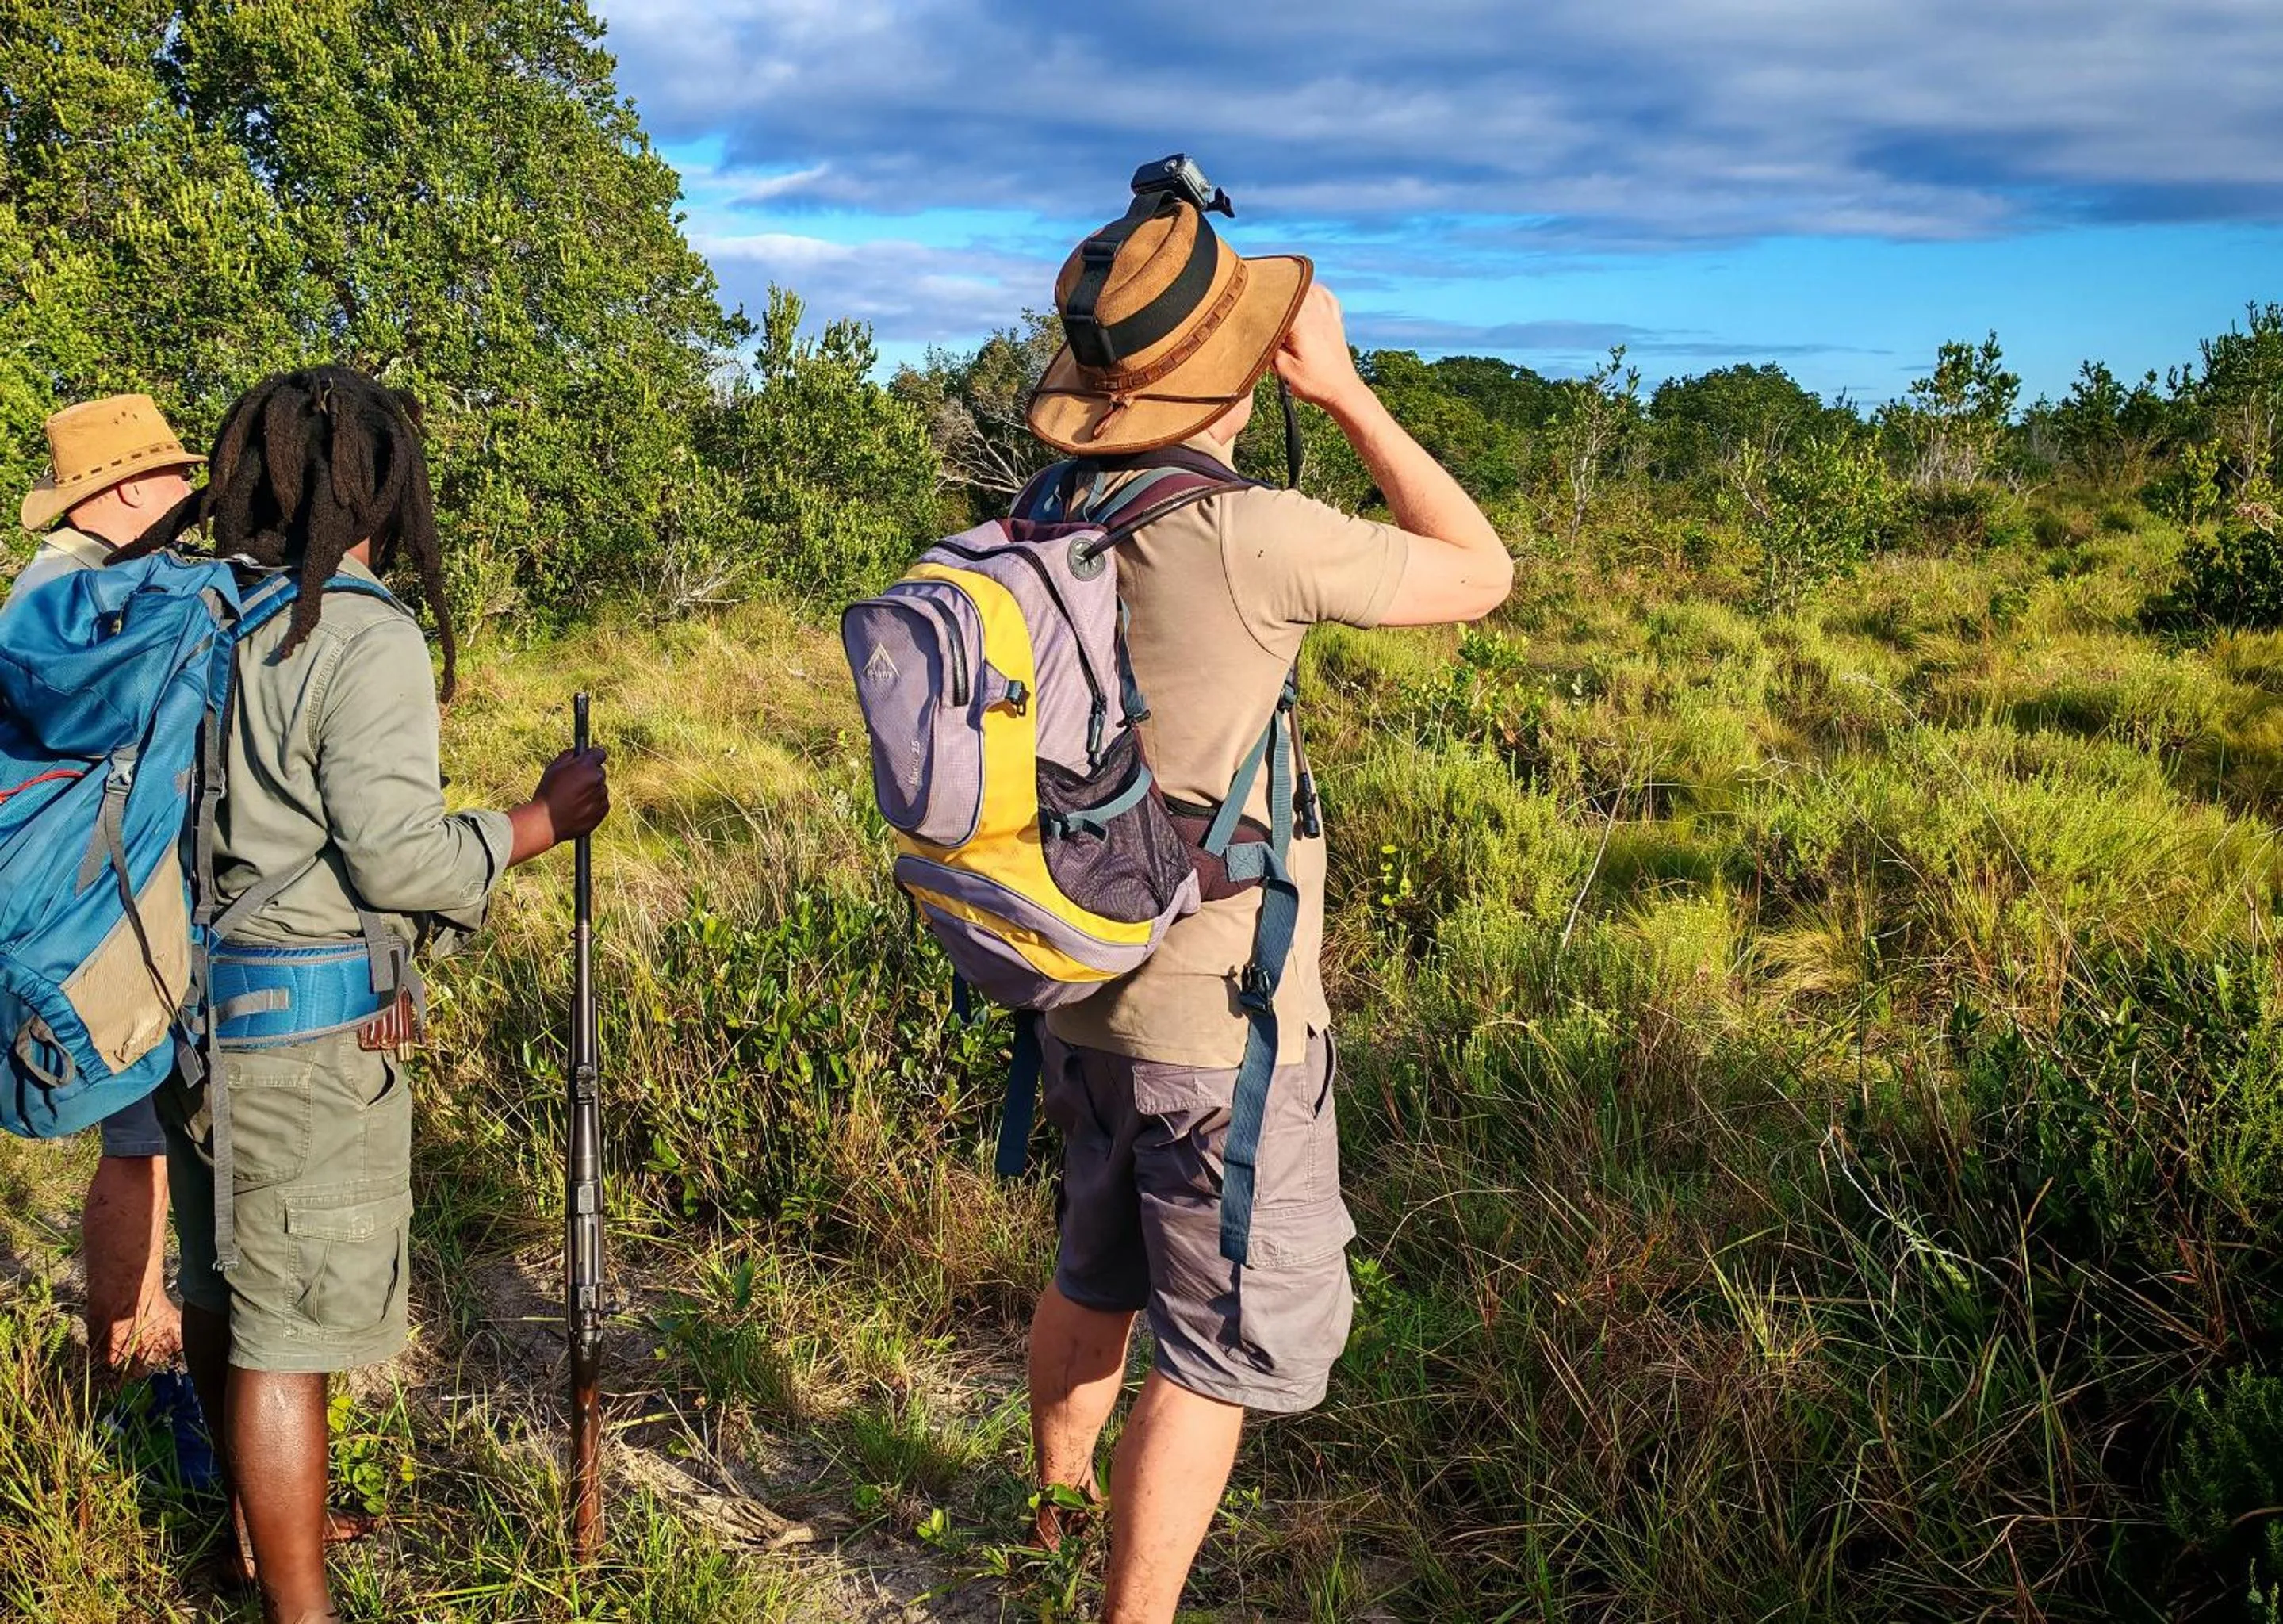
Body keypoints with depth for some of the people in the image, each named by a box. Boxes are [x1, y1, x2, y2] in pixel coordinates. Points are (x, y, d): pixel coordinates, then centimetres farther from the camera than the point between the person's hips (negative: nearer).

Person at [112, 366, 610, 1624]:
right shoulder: (367, 641, -16)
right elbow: (396, 857, -18)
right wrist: (543, 819, -6)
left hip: (198, 1006, 9)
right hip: (311, 1021, -9)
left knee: (221, 1288, 22)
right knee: (290, 1327, 0)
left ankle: (262, 1522, 42)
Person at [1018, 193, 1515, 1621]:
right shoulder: (1251, 539, -23)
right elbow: (1483, 570, -8)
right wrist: (1344, 388, -6)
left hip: (1087, 1006, 8)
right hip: (1222, 1034, -8)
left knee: (1097, 1279, 27)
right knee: (1225, 1349, 7)